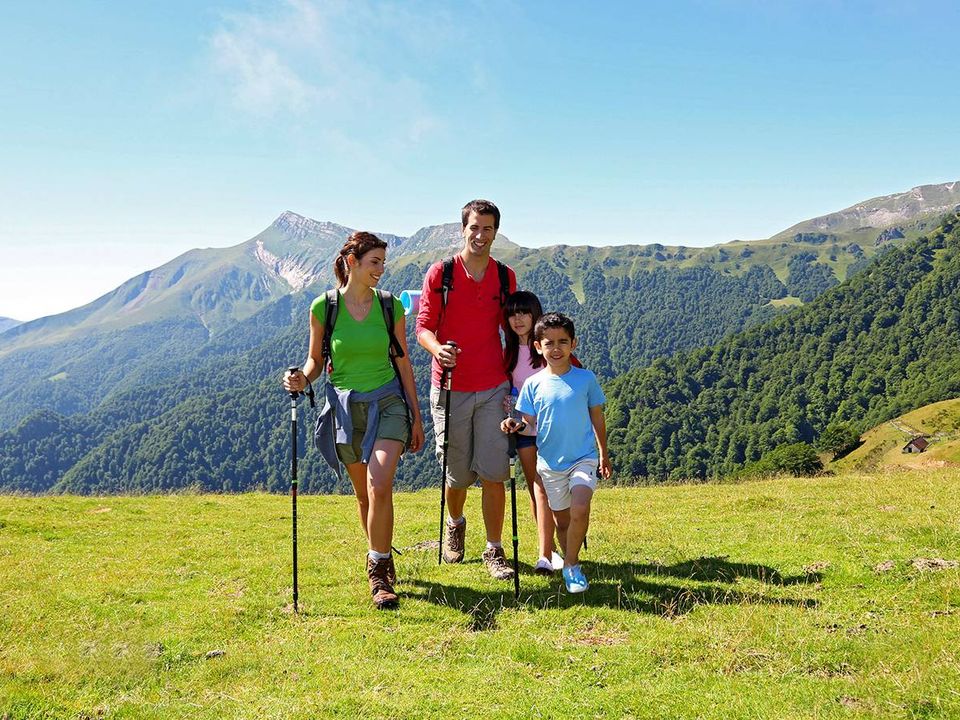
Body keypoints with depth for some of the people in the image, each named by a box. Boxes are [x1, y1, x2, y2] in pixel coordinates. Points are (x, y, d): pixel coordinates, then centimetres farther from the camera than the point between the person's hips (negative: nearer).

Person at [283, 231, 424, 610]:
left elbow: (403, 363, 6)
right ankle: (381, 561, 32)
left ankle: (378, 571, -4)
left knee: (380, 486, -18)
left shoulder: (391, 306, -1)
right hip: (347, 406, 1)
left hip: (388, 401, 0)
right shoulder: (323, 307, -4)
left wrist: (416, 417, 7)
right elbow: (316, 360, 6)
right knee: (364, 494, 10)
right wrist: (302, 379, -17)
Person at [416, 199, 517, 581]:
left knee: (493, 473, -4)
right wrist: (437, 348, -25)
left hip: (493, 388, 1)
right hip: (450, 388, -1)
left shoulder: (505, 277, 7)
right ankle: (455, 525, 40)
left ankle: (495, 552, 9)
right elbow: (423, 326, -4)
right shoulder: (440, 273, -2)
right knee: (457, 473, 9)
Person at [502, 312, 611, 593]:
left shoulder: (586, 378, -4)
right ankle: (572, 565, 31)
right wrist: (516, 425, -24)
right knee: (562, 520, 11)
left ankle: (571, 565, -5)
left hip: (584, 458, -1)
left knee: (580, 509, -22)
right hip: (550, 463, 2)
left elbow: (597, 418, 7)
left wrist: (603, 454, 14)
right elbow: (530, 421, 0)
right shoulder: (533, 384, -4)